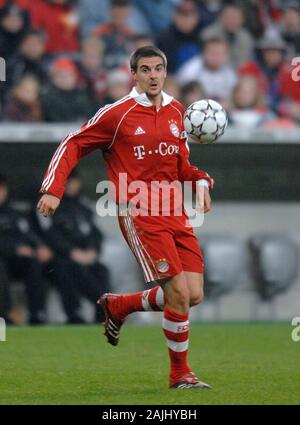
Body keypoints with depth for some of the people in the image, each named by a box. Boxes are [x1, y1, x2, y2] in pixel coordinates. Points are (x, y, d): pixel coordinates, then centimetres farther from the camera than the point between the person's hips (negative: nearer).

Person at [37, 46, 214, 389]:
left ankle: (117, 306, 23)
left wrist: (200, 182, 3)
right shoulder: (117, 114, -5)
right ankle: (179, 373, 3)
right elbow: (73, 145, 1)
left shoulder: (175, 111, 12)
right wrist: (53, 190, -10)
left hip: (174, 213, 6)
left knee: (194, 295, -1)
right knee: (179, 293, -15)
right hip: (138, 214, -6)